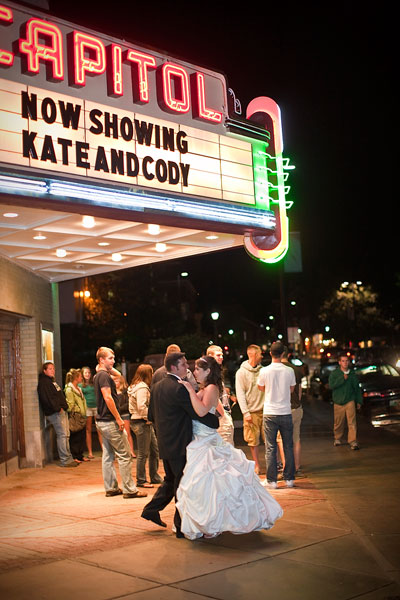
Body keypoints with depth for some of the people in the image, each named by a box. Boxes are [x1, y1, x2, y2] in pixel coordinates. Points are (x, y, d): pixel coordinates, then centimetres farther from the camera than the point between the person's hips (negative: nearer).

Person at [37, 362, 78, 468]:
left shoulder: (52, 381, 23)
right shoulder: (43, 382, -10)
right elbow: (46, 398, -20)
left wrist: (64, 407, 14)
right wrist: (58, 408, -18)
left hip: (62, 412, 10)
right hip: (55, 413, -10)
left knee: (66, 435, 10)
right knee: (62, 435, -11)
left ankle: (68, 458, 14)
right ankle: (65, 460, -8)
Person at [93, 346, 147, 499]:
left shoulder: (98, 376, 16)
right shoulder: (104, 375, -14)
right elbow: (108, 397, -21)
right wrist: (118, 418, -19)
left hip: (102, 420, 10)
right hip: (110, 421, -10)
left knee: (108, 456, 12)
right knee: (125, 455, -6)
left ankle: (111, 488, 16)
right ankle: (129, 489, -4)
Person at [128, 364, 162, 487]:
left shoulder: (136, 386, 16)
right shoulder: (142, 388, -17)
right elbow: (141, 407, -26)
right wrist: (149, 417, -16)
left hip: (146, 423, 11)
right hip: (141, 423, -11)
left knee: (154, 449, 15)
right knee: (143, 453, -1)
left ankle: (154, 477, 23)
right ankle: (141, 480, 8)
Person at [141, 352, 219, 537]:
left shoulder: (156, 387, 8)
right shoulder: (180, 388, -19)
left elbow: (151, 415, 15)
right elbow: (198, 413, -19)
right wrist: (217, 421, -5)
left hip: (164, 443, 8)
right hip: (179, 445, -8)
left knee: (170, 480, 23)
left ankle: (151, 509, 24)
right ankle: (181, 526, 10)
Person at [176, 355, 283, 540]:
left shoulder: (211, 389, -14)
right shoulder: (203, 390, 15)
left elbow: (201, 411, -31)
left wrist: (190, 390, -25)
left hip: (205, 444, -9)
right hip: (199, 442, 9)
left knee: (205, 482, -5)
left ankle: (212, 526, 6)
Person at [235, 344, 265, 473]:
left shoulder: (262, 370, 8)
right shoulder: (241, 372, -2)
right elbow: (240, 394, -4)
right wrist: (245, 412, -11)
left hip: (265, 410, 2)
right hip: (252, 412, -2)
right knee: (253, 441, 3)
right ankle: (257, 466, 15)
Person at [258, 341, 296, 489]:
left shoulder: (264, 371, -8)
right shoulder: (289, 371, -5)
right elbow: (292, 389, 10)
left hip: (270, 414, -1)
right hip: (286, 413, 1)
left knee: (270, 448, 4)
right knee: (288, 447, 11)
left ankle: (272, 480, 5)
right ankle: (289, 479, 15)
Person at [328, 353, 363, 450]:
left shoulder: (352, 374, 6)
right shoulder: (334, 374, -1)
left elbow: (357, 388, 15)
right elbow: (331, 385, -16)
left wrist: (359, 401, 15)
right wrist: (342, 379, -20)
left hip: (350, 401, 1)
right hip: (338, 402, 0)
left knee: (352, 422, -10)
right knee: (338, 423, 8)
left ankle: (352, 441, -9)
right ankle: (338, 439, 30)